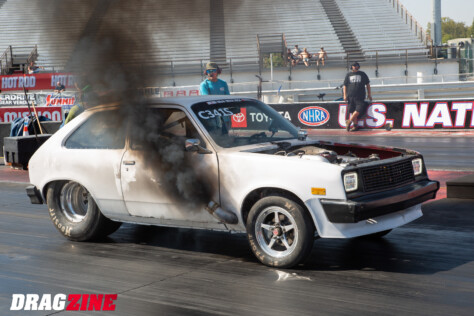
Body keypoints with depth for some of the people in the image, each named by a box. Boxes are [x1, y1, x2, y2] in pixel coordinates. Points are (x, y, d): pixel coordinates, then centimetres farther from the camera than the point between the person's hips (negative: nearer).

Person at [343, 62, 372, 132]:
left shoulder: (362, 74, 13)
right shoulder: (348, 75, 13)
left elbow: (367, 84, 17)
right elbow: (344, 85, 12)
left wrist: (369, 94, 12)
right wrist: (345, 95, 1)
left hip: (360, 97, -1)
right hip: (350, 96, 1)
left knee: (359, 109, -18)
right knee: (352, 111, -2)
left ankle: (349, 121, -8)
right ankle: (355, 125, 3)